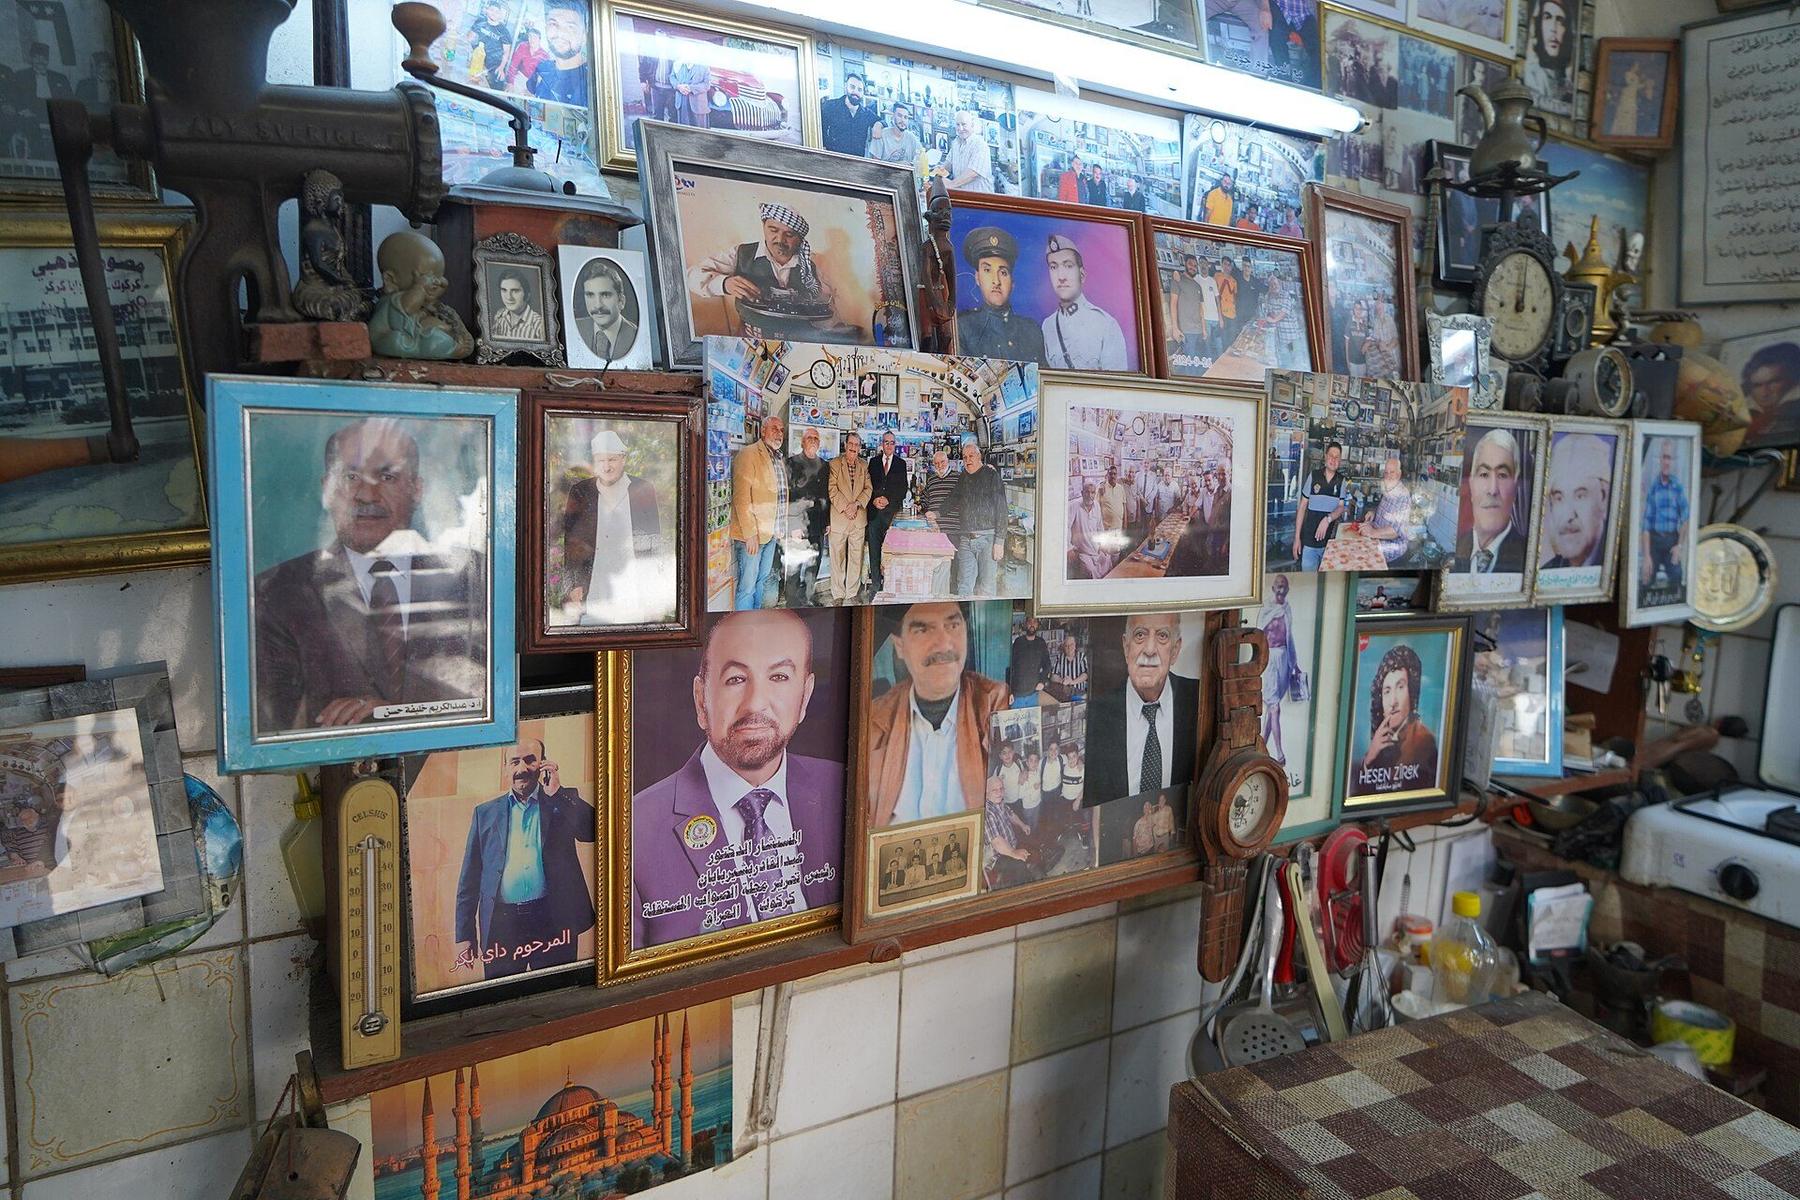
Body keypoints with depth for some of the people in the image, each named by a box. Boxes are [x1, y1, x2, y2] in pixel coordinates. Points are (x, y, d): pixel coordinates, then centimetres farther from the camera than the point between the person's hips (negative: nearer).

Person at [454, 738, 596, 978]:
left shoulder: (564, 802, 8)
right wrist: (464, 935, 5)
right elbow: (469, 879, 10)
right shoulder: (485, 813, 11)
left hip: (554, 921, -1)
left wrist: (556, 792, -12)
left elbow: (591, 831, -11)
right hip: (501, 923, 1)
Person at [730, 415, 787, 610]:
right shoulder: (748, 454, -11)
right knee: (748, 585, -5)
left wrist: (783, 529, 14)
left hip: (772, 533, 8)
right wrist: (750, 533, -20)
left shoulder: (780, 459, 15)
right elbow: (741, 497, -16)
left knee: (762, 581, 15)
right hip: (752, 534, -8)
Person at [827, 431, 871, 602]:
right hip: (839, 517, -3)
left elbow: (868, 488, 6)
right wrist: (845, 508, -14)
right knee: (838, 556, 2)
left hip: (858, 517, 3)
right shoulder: (834, 464, -1)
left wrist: (856, 503, -10)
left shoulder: (864, 465, 11)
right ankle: (838, 594, 10)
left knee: (856, 556, 8)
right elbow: (832, 489, -7)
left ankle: (853, 592, 18)